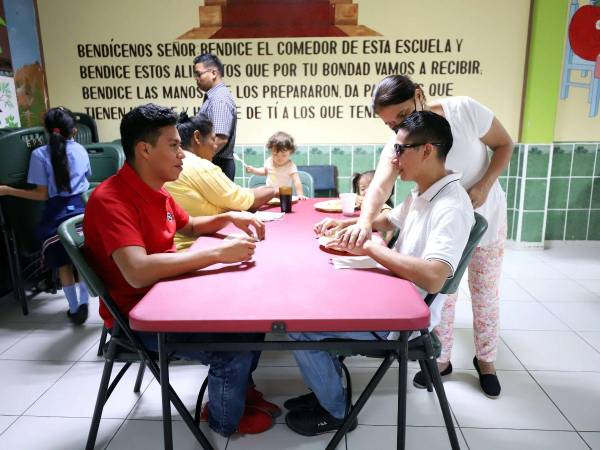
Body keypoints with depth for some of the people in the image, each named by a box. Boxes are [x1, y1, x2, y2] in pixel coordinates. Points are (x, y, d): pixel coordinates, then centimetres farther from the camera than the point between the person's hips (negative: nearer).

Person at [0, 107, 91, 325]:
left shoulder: (40, 154, -8)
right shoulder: (80, 150, 3)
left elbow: (42, 194, -9)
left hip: (57, 214, -3)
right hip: (79, 209, 3)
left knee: (64, 264, 9)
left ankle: (75, 310, 17)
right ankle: (84, 303, 23)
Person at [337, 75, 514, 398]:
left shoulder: (465, 110, -25)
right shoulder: (396, 145, -22)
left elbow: (504, 144, -12)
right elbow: (380, 185, -40)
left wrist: (484, 185, -27)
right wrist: (365, 220, -60)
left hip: (485, 215, -1)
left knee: (485, 294, 11)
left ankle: (485, 359, 34)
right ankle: (442, 359, 30)